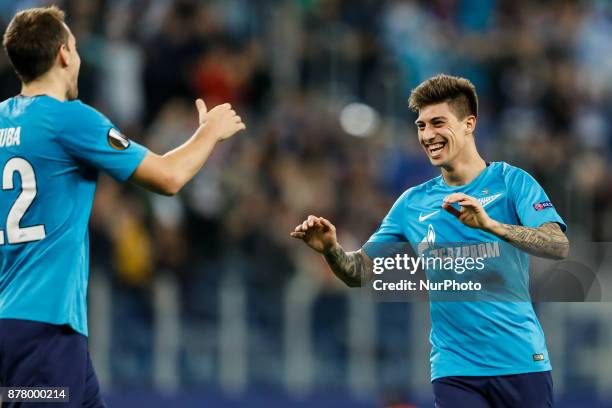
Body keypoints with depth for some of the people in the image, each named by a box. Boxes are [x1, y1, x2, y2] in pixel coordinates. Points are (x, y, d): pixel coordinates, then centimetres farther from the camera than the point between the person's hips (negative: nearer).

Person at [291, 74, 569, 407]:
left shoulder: (510, 181, -1)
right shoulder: (413, 203, 10)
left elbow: (558, 246, -15)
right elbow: (361, 272, 11)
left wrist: (490, 224, -30)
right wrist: (331, 250, -11)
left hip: (520, 362, -2)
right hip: (454, 370, 2)